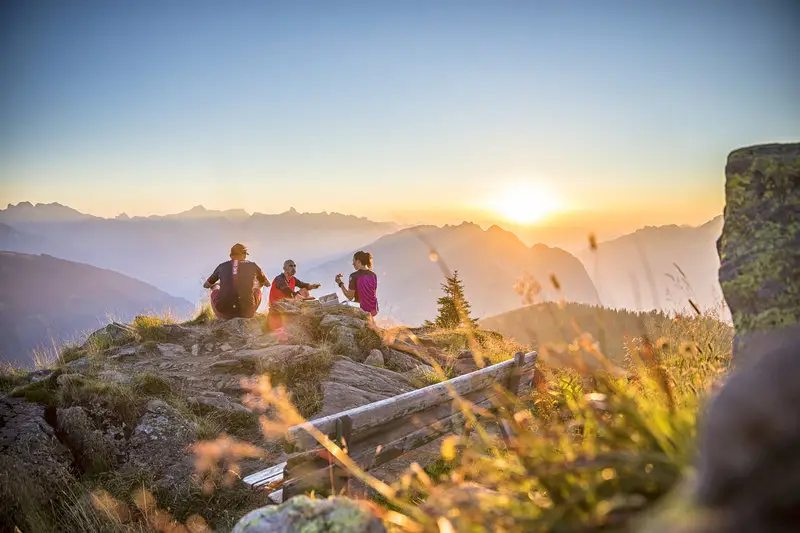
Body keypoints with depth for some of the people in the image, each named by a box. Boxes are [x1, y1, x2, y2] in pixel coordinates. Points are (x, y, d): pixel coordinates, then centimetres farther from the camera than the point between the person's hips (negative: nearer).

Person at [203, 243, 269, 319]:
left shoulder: (222, 266, 14)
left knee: (215, 288, 32)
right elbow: (267, 284, 27)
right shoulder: (252, 266, 12)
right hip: (246, 312, -1)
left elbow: (206, 285, 27)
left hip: (224, 312, 1)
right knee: (257, 290, 29)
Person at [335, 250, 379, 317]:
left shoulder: (354, 276, -16)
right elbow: (374, 294, 7)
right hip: (373, 310, 6)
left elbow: (350, 297, -14)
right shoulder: (373, 275, 0)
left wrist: (340, 283, -6)